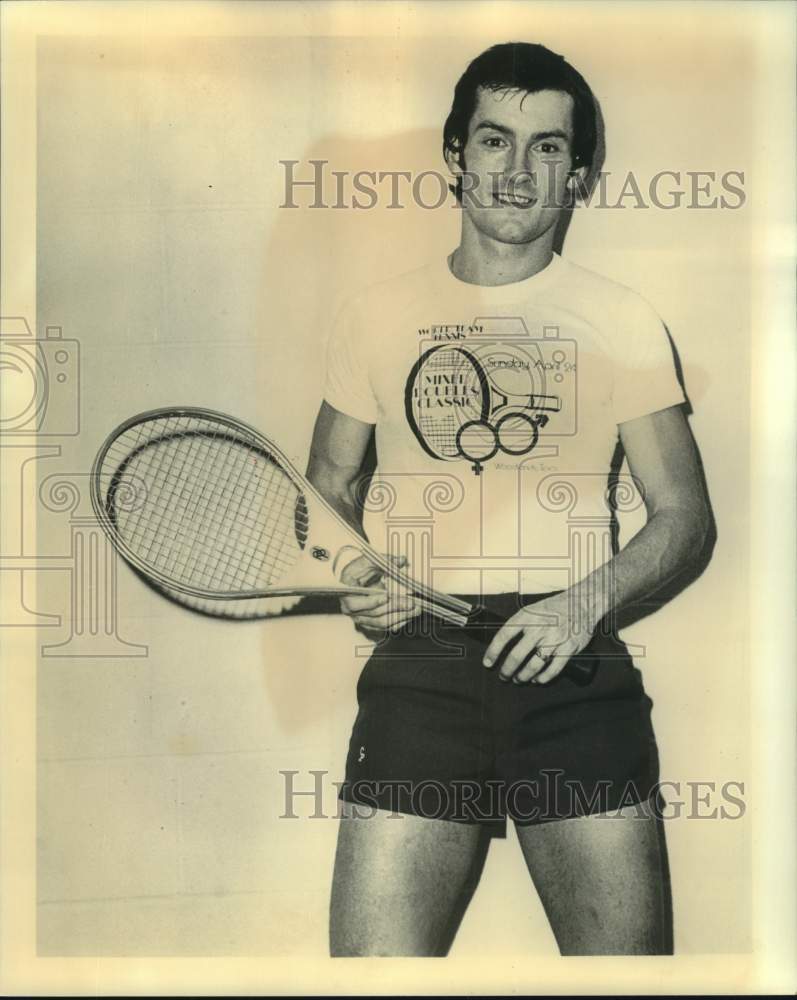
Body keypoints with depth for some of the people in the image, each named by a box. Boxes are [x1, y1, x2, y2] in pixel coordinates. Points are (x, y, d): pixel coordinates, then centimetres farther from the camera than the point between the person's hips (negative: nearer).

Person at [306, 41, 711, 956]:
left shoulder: (623, 323, 7)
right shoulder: (377, 316, 10)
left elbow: (684, 514, 6)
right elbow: (327, 486, 19)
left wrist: (586, 602, -11)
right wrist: (354, 574, -2)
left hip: (579, 674, 0)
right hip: (419, 667, 1)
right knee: (373, 968, -1)